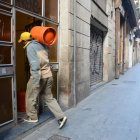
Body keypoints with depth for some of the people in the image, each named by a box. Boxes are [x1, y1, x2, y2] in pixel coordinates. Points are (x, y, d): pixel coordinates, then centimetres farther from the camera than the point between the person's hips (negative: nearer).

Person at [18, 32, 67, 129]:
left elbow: (35, 64, -19)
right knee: (49, 97, 15)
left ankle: (32, 117, 27)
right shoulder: (41, 45, 14)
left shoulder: (30, 47, -8)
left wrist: (35, 82, -20)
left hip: (39, 76, -7)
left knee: (30, 97, 13)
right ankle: (61, 117, 10)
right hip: (49, 75, 7)